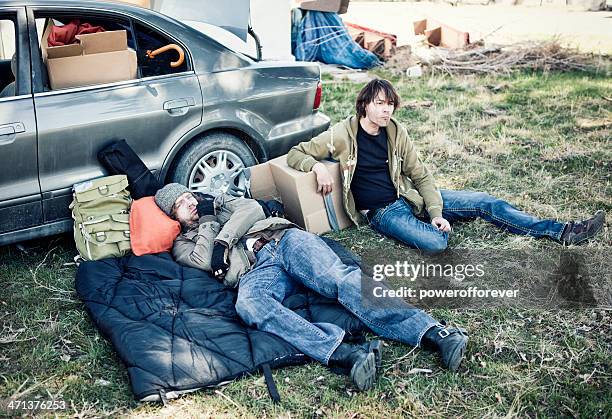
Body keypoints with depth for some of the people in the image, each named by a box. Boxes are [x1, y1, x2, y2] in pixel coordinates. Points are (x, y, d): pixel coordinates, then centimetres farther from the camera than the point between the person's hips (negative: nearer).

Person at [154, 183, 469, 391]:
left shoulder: (218, 202, 31)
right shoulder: (183, 244, 25)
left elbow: (253, 209, 11)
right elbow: (204, 262, 2)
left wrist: (223, 238, 0)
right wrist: (208, 221, 9)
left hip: (283, 241, 2)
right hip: (254, 271, -1)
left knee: (338, 277, -27)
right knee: (247, 305, -38)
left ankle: (433, 333, -41)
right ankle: (341, 354, -55)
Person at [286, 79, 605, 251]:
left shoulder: (395, 132, 1)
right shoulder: (342, 135, -12)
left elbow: (421, 175, 4)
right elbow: (295, 154, -8)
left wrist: (435, 212, -10)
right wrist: (317, 166, -30)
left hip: (409, 196, 5)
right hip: (381, 212, -5)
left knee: (484, 203, -3)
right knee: (436, 243, -34)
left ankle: (562, 232, 2)